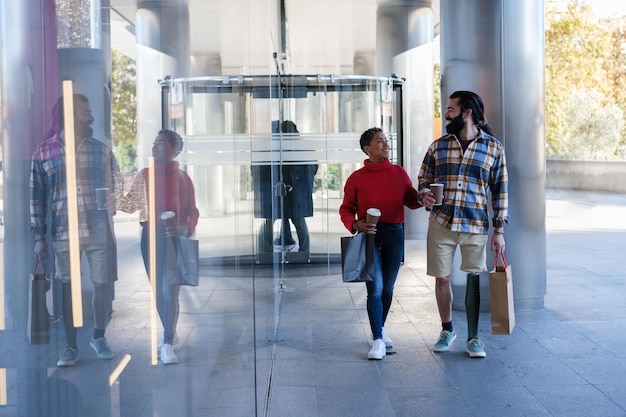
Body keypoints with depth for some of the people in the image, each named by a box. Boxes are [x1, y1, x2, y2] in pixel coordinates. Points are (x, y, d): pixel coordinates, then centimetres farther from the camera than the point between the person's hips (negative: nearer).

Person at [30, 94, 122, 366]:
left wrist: (108, 208, -4)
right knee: (68, 287, 4)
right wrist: (39, 236, 2)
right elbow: (37, 197, 5)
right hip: (63, 230, -1)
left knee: (103, 283, 6)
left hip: (99, 229, 1)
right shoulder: (43, 153, 3)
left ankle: (99, 337, 27)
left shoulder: (101, 149, 5)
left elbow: (116, 183, 13)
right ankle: (71, 346, 16)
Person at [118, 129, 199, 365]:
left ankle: (167, 344, -5)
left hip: (173, 238, -4)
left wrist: (185, 228, -19)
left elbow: (192, 211, 0)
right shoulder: (144, 176, 8)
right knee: (159, 292, 12)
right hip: (150, 236, 4)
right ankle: (171, 335, 29)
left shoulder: (182, 178, -1)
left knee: (169, 292, -11)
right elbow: (131, 204, 12)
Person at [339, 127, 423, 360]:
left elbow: (411, 200, 10)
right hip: (369, 235, -3)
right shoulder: (356, 178, 0)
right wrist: (355, 224, -16)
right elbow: (345, 209, 3)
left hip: (394, 234, 3)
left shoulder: (399, 173, 7)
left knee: (387, 288, 13)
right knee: (375, 288, -8)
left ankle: (380, 328, 34)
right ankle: (378, 341, -2)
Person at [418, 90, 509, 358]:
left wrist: (499, 229, -1)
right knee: (442, 278, 6)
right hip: (441, 223, 2)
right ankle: (447, 329, 27)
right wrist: (425, 195, -9)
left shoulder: (493, 147, 1)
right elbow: (424, 179, 15)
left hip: (475, 225, -2)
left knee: (473, 278, 1)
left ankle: (473, 338, 13)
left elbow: (500, 190, 3)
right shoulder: (438, 147, 6)